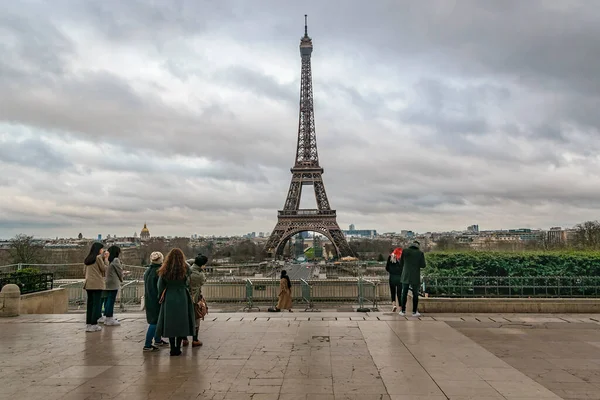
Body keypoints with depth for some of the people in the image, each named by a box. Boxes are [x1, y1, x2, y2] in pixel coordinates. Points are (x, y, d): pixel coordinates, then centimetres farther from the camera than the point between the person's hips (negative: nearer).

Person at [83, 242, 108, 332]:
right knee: (97, 304, -2)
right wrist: (106, 259, 2)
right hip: (97, 284, -7)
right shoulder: (98, 257, -8)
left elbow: (84, 272, 17)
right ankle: (94, 325, -2)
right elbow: (104, 269, -5)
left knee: (89, 304, 10)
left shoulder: (87, 259, 13)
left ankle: (88, 324, 12)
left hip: (88, 284, 7)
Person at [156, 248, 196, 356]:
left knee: (169, 323, 11)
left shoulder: (164, 271, -1)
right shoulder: (185, 269, -8)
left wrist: (161, 298, 14)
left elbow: (160, 287, 3)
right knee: (181, 323, 8)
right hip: (182, 298, -2)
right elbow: (187, 284, -5)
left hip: (169, 299, 2)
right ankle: (177, 349, 9)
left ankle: (173, 348, 13)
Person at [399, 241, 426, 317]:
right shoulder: (420, 253, -5)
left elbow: (401, 263, 3)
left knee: (404, 293, 9)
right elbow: (423, 265, -5)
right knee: (415, 294, 7)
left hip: (406, 276, 1)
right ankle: (414, 312, 7)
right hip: (415, 277, -1)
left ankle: (403, 311, 10)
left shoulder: (405, 251, -2)